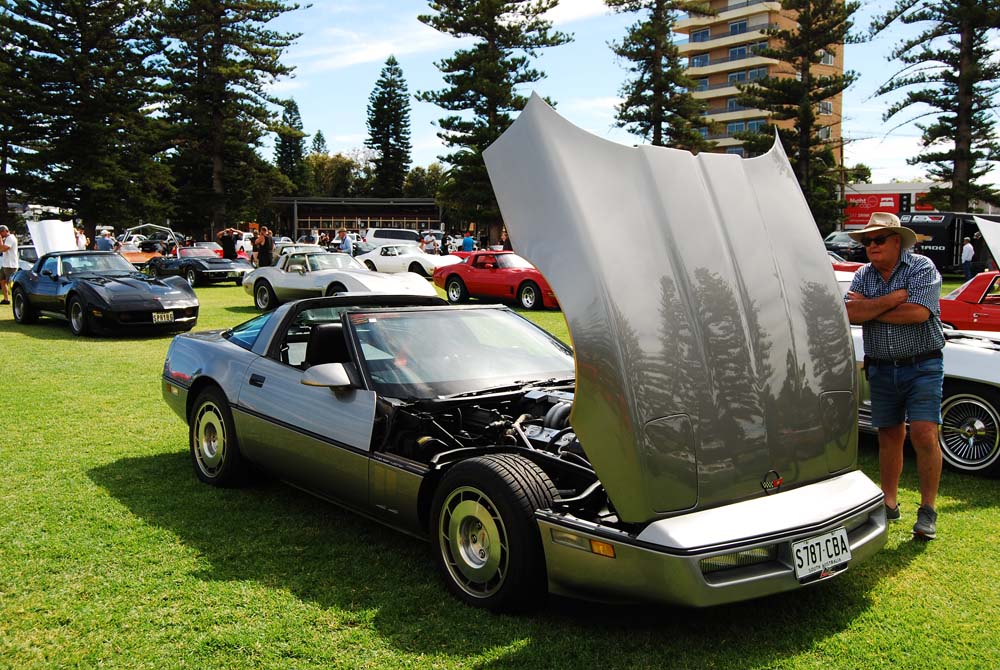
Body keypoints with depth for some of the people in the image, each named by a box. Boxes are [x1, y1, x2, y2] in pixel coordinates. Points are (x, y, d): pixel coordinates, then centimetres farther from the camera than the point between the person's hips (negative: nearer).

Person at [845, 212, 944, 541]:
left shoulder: (922, 268, -6)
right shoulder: (864, 275, 8)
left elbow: (918, 312, -21)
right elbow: (850, 313, -8)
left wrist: (869, 309, -11)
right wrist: (891, 299, -17)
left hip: (922, 365, -4)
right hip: (882, 369, 4)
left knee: (924, 435, -11)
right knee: (889, 437, 11)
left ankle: (927, 511, 1)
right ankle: (889, 503, 23)